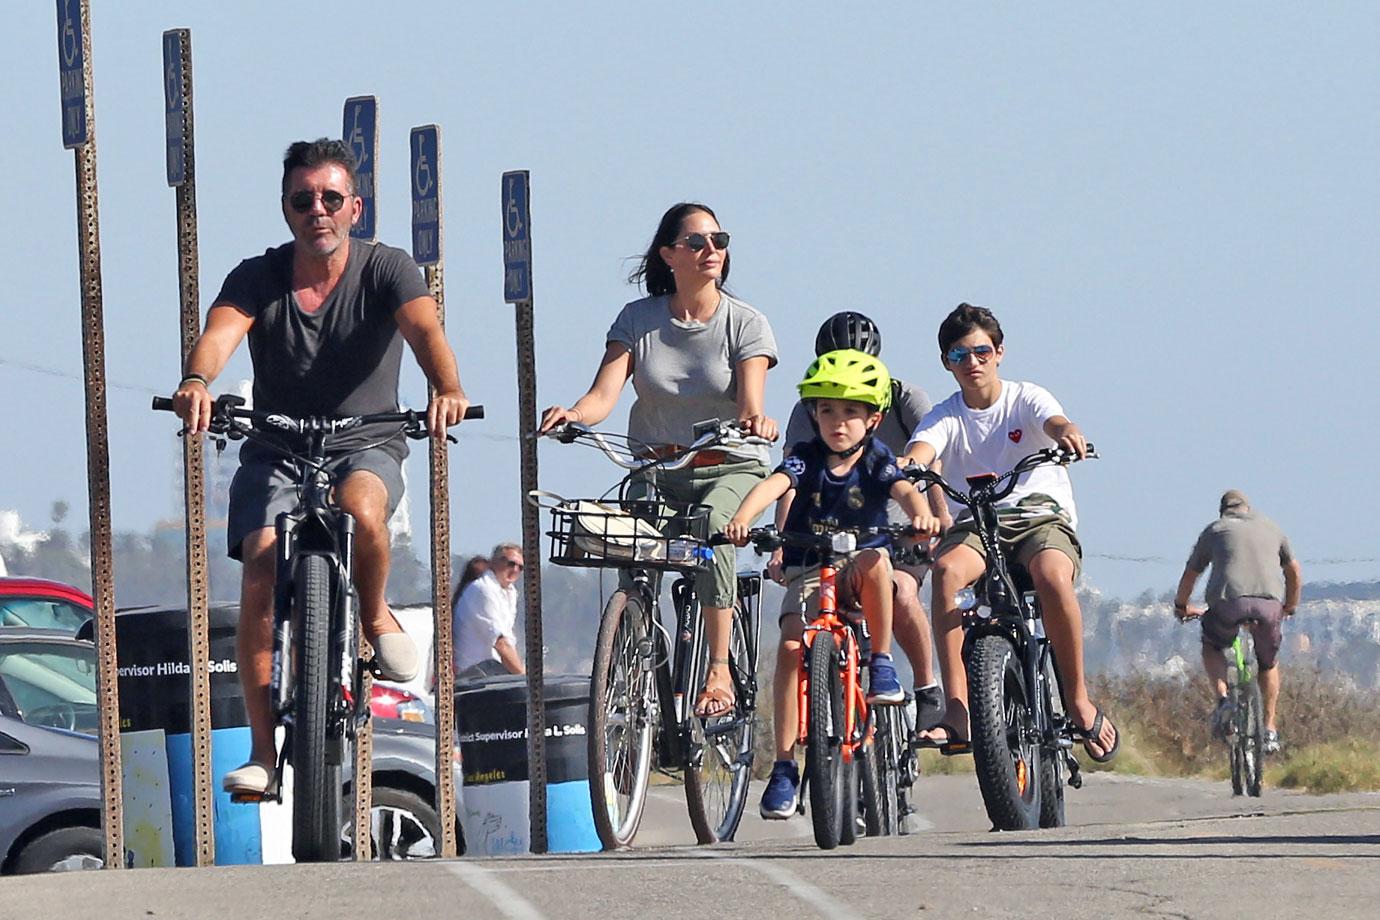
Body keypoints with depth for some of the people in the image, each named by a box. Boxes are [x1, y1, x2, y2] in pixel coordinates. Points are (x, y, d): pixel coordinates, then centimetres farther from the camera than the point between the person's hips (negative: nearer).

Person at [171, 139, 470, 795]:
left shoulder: (385, 271, -6)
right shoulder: (258, 278, -4)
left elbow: (424, 328, -25)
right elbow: (220, 332, -24)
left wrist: (447, 391, -47)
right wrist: (196, 382, -48)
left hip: (366, 447, -1)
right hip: (274, 451, 1)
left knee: (360, 505, -36)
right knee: (260, 578, -19)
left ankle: (375, 615, -5)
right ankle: (263, 749, -13)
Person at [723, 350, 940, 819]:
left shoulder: (876, 460, -2)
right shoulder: (807, 457, -1)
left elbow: (904, 490, -21)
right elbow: (774, 484, -20)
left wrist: (922, 515, -45)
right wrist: (742, 518, -41)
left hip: (857, 572, -1)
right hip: (807, 571, 1)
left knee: (873, 560, -37)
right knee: (790, 648, -22)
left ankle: (882, 663, -19)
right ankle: (784, 766, -17)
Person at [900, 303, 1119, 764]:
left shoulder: (1027, 399, 2)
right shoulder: (945, 417, 4)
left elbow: (1055, 423, -21)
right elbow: (921, 452, -17)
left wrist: (1068, 435, -47)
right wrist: (905, 466, -43)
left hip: (1042, 516, -1)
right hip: (975, 524, 1)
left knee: (1051, 575, -36)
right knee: (947, 568, -33)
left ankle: (1079, 700, -18)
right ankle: (956, 709, -38)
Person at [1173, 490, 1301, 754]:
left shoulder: (1215, 530, 19)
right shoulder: (1271, 528, 25)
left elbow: (1190, 575, 24)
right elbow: (1294, 571, 35)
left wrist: (1181, 606, 43)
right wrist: (1290, 606, 52)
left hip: (1229, 603, -2)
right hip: (1270, 604, 2)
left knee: (1211, 647, 27)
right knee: (1269, 664, 26)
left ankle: (1223, 700, 4)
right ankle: (1270, 730, 23)